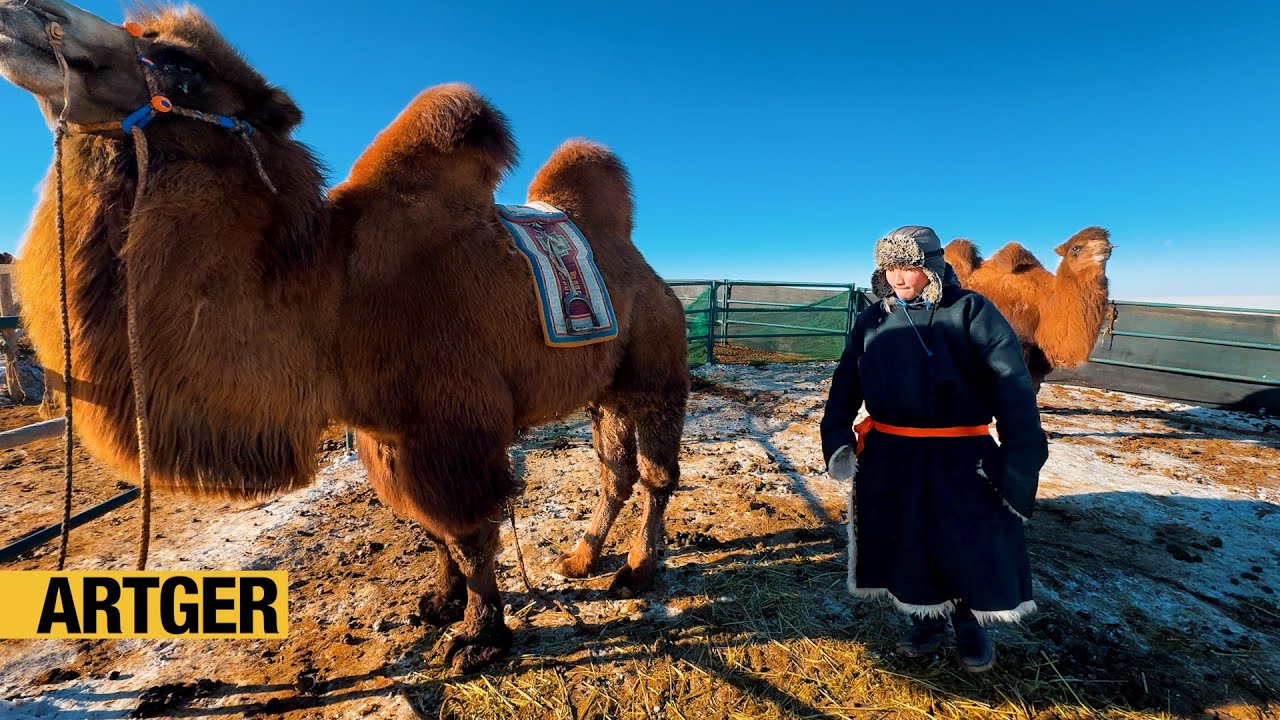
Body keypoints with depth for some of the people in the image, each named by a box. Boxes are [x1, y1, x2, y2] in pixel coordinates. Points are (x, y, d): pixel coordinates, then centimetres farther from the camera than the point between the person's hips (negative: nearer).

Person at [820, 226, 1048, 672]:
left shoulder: (971, 312, -7)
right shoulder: (873, 320, 3)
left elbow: (1012, 387, -11)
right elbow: (846, 382, 6)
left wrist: (1021, 458, -18)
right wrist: (837, 438, -5)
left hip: (960, 458, -3)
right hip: (889, 457, 3)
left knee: (971, 545, 10)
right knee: (905, 543, 14)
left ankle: (970, 624, 39)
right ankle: (927, 621, 39)